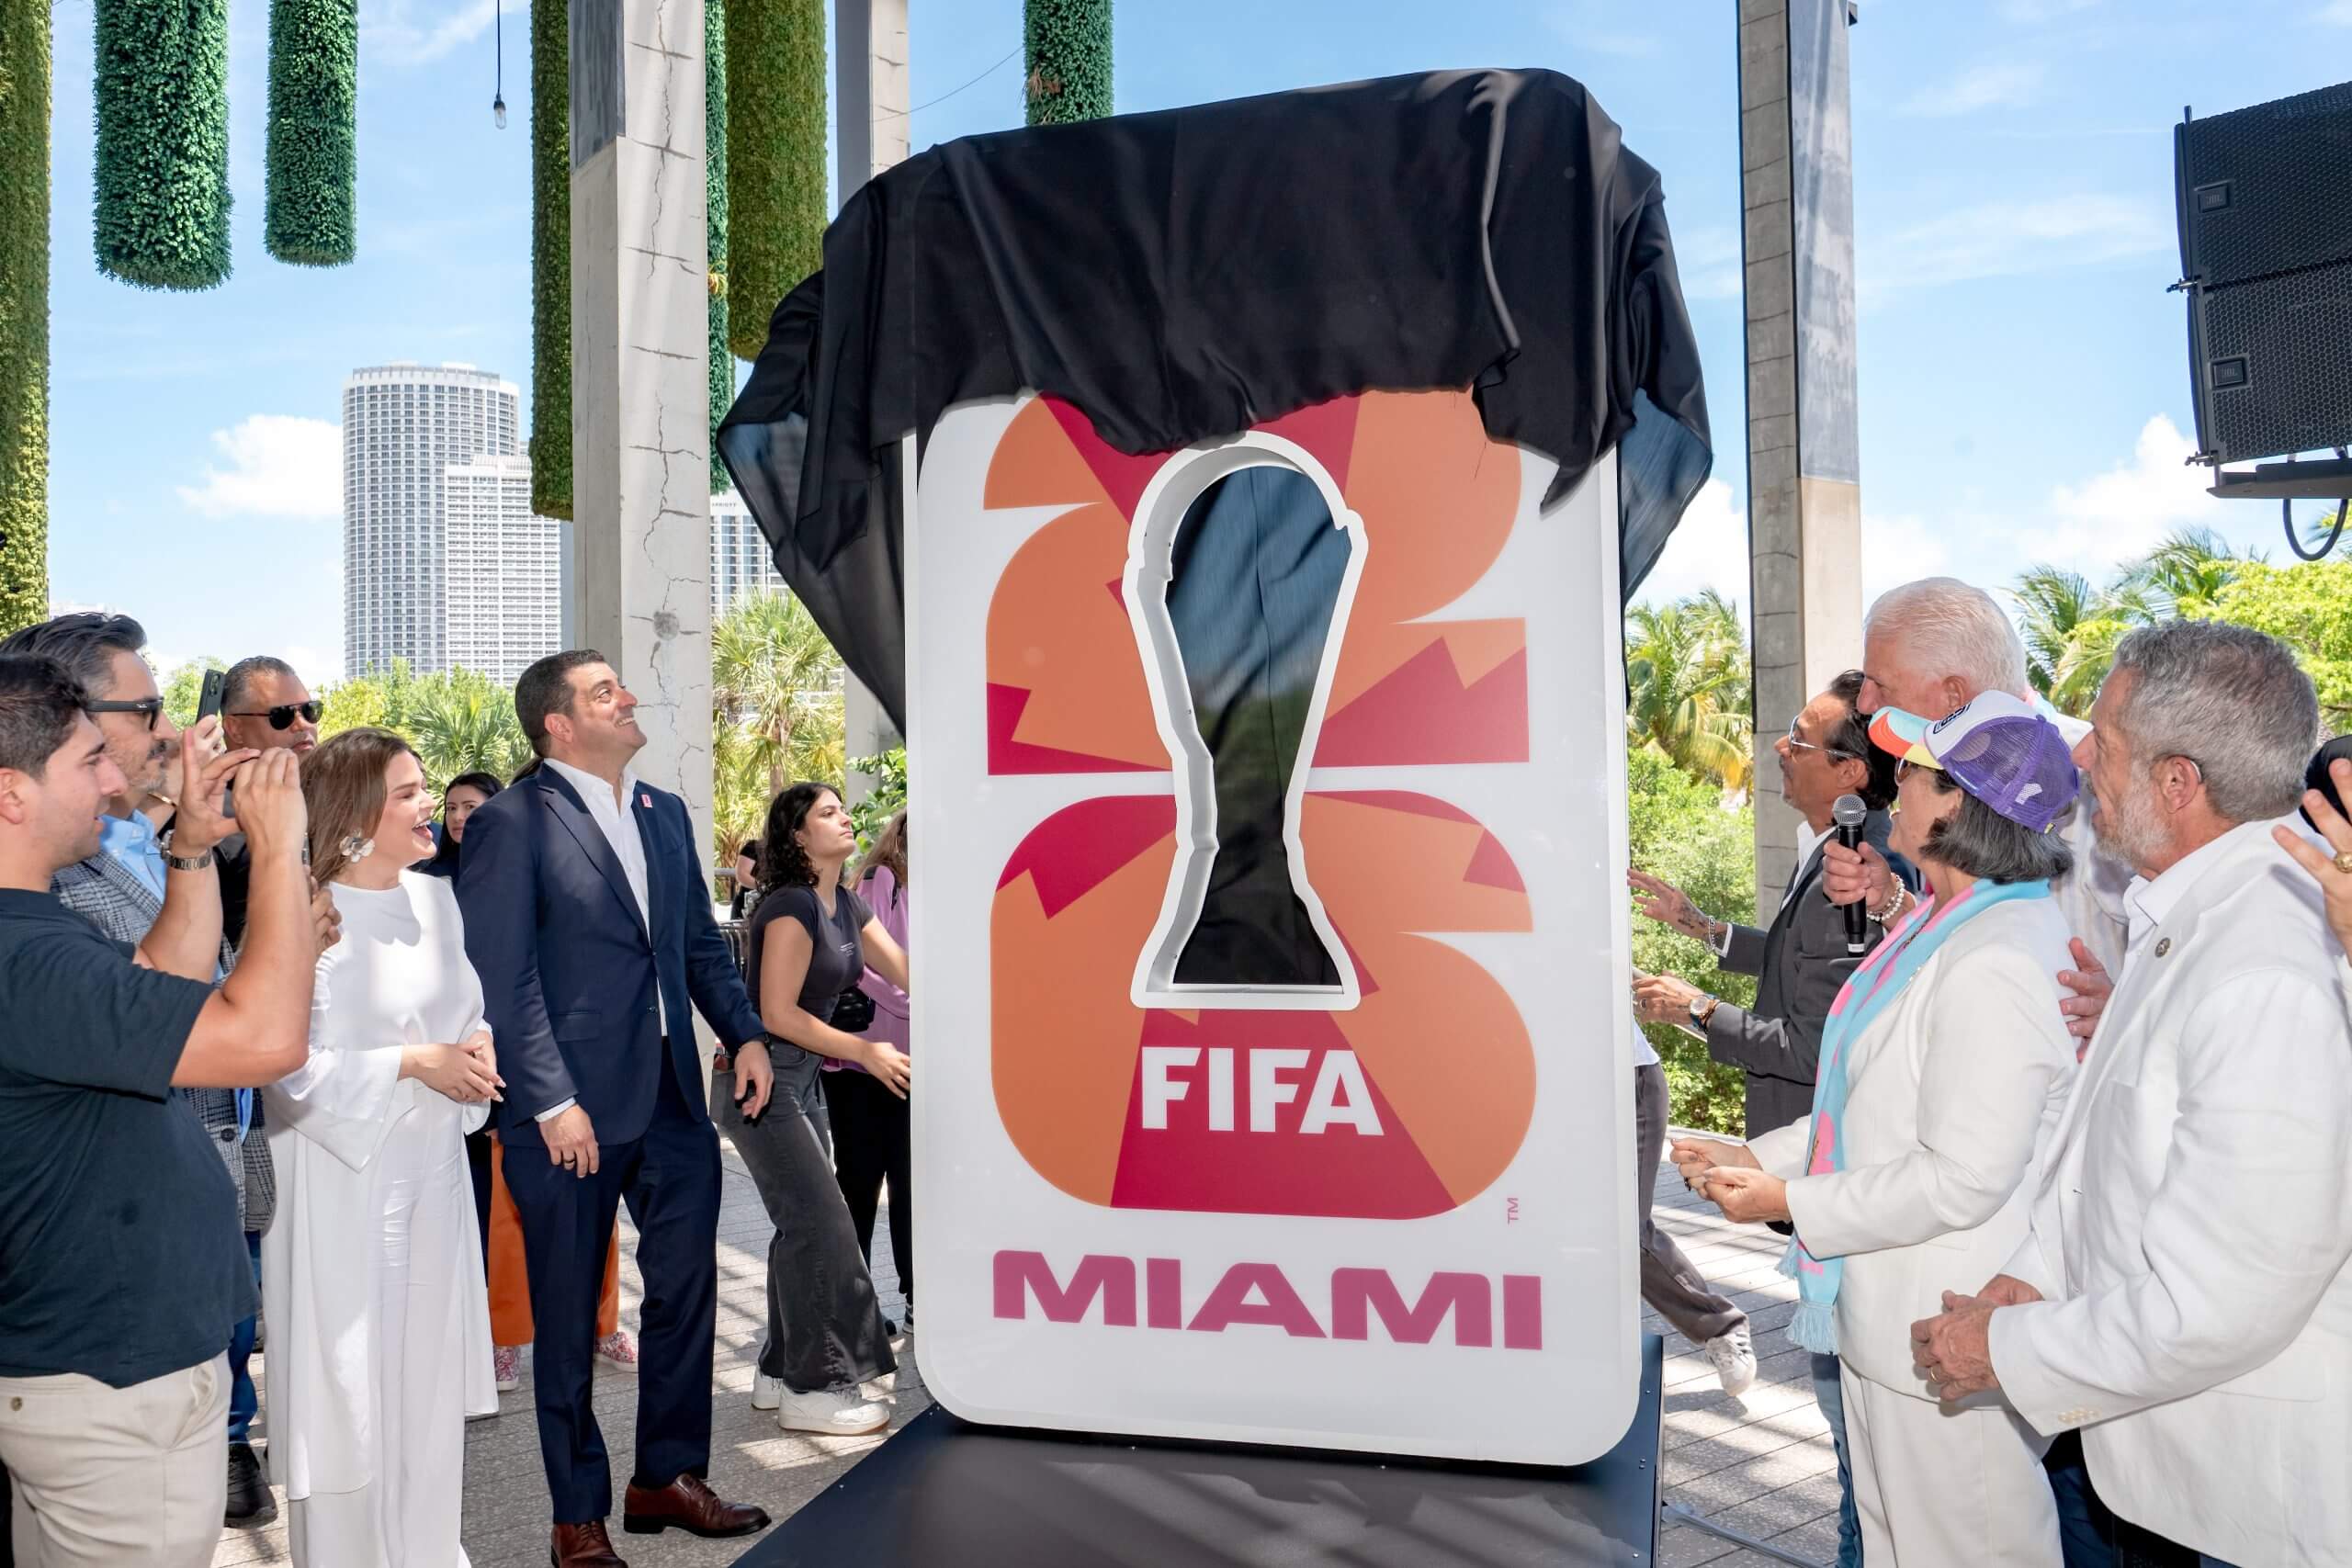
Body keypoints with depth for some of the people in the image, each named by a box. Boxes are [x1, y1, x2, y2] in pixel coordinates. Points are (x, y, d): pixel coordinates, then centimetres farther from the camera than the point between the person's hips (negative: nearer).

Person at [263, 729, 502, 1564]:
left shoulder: (437, 898, 3)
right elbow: (293, 1066, -18)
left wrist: (477, 1048, -6)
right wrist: (416, 1063, -18)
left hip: (432, 1163, 6)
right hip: (344, 1174, -6)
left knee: (430, 1368, 15)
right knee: (350, 1378, 5)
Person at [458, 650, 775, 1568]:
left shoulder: (665, 813, 11)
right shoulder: (511, 822, -10)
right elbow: (503, 977, -14)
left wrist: (745, 1035, 5)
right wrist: (552, 1101, -17)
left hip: (674, 1096, 6)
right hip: (571, 1109, -6)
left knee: (686, 1285, 14)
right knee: (569, 1318, 9)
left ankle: (668, 1475, 33)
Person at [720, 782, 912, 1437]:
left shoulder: (847, 905, 10)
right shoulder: (791, 905, -17)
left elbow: (907, 972, 6)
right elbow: (778, 1014, -20)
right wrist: (864, 1051, -16)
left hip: (802, 1081, 9)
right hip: (763, 1079, -9)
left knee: (804, 1225, 11)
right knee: (820, 1223, -9)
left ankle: (782, 1370, 23)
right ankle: (815, 1389, 0)